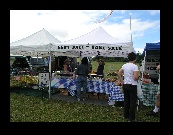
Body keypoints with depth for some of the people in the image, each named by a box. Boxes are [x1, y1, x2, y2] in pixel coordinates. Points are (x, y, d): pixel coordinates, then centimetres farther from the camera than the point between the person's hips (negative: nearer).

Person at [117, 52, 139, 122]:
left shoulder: (124, 65, 3)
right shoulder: (135, 66, -15)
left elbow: (119, 73, 4)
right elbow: (135, 77, -22)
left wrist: (122, 81, 11)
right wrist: (137, 79, 0)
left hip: (125, 85, 6)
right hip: (132, 85, -6)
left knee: (126, 100, 17)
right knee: (133, 102, 6)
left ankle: (126, 115, 29)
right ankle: (131, 118, 14)